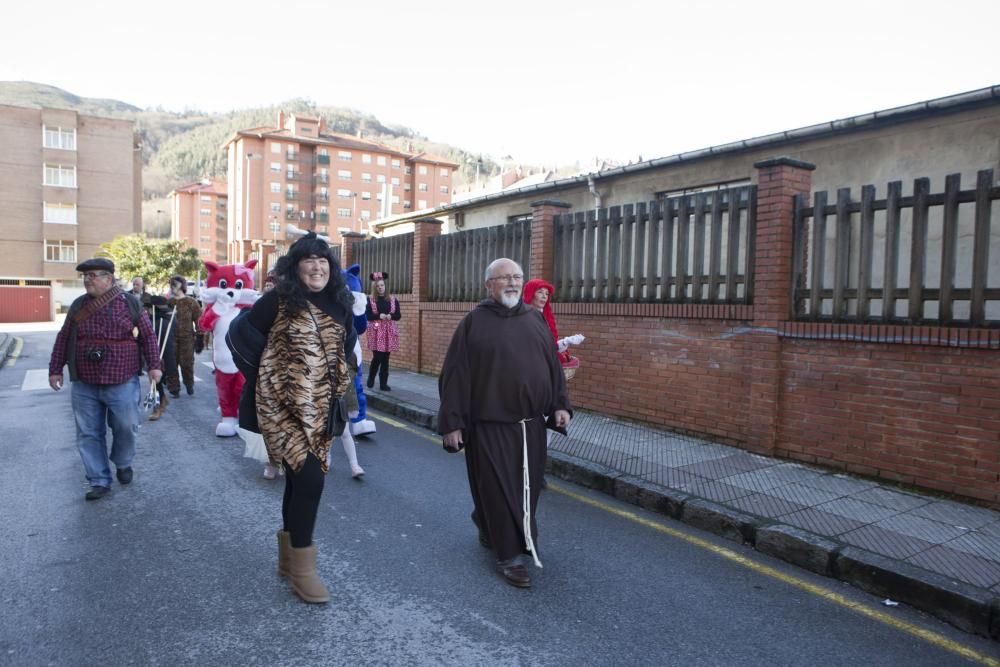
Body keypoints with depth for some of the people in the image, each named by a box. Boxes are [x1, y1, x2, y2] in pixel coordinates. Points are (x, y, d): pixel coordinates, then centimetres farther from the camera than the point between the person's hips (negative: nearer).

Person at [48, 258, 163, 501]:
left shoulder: (129, 303, -4)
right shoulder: (78, 305, 5)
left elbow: (148, 336, 1)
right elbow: (63, 339, 12)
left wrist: (154, 365, -3)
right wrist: (56, 369, 12)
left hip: (122, 383, -3)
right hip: (84, 385, 3)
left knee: (126, 427, 5)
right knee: (89, 434, 5)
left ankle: (123, 464, 33)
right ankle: (100, 481, 16)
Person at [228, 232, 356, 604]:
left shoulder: (338, 304, 6)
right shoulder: (280, 299, -9)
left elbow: (348, 342, 22)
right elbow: (240, 332, -3)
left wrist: (333, 375, 11)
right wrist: (263, 372, -4)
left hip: (321, 408, 6)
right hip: (284, 405, -6)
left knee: (301, 477, 13)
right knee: (309, 478, -13)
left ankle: (288, 555, 32)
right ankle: (302, 569, 3)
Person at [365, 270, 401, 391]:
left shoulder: (392, 299, 8)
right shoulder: (369, 299, 0)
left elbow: (398, 315, 5)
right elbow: (366, 316, -6)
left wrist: (390, 316, -14)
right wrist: (379, 316, -18)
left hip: (389, 332, 3)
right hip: (376, 331, -3)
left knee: (385, 358, 4)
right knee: (377, 357, -7)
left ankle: (383, 383, 10)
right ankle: (371, 379, 18)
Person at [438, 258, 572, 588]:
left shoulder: (534, 319, 9)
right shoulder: (474, 322, -5)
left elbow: (553, 365, 13)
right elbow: (455, 375, -7)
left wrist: (560, 404, 5)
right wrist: (452, 422, -10)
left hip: (531, 424, 6)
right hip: (490, 424, -5)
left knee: (526, 488, 16)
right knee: (499, 489, 1)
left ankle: (491, 531, 40)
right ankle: (509, 555, 15)